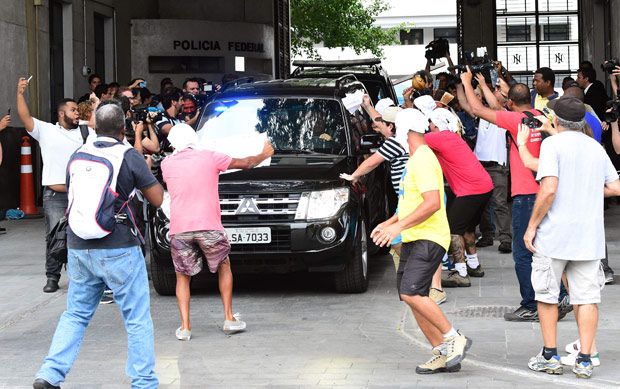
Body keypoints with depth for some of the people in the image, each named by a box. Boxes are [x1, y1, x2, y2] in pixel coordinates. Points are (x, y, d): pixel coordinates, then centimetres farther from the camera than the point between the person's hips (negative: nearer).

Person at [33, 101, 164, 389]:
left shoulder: (78, 156, 8)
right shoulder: (129, 157, -8)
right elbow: (157, 199, -2)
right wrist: (147, 173, 13)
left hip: (78, 247, 5)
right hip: (118, 249, -5)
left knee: (75, 314, 15)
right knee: (137, 319, 5)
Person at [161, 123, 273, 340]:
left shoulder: (167, 164, 7)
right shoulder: (210, 158, 3)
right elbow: (245, 163, 14)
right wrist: (264, 155, 34)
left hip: (179, 230, 1)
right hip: (208, 226, -1)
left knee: (182, 277, 14)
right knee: (224, 267, 21)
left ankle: (185, 327, 0)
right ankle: (229, 319, 15)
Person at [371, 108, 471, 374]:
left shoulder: (424, 160, -14)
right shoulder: (414, 160, 19)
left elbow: (433, 203, -25)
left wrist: (399, 226, -26)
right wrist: (389, 223, 19)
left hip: (428, 239, -11)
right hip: (413, 241, 11)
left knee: (411, 293, -22)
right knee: (411, 297, 6)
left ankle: (454, 339, -13)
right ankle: (443, 355, 10)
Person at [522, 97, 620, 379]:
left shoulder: (552, 144, -8)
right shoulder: (597, 148, 11)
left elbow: (549, 189, -17)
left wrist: (532, 226, -10)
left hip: (554, 234, -4)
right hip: (589, 237, 4)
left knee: (547, 295, 10)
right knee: (587, 297, 5)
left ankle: (550, 356, 13)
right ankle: (585, 361, 2)